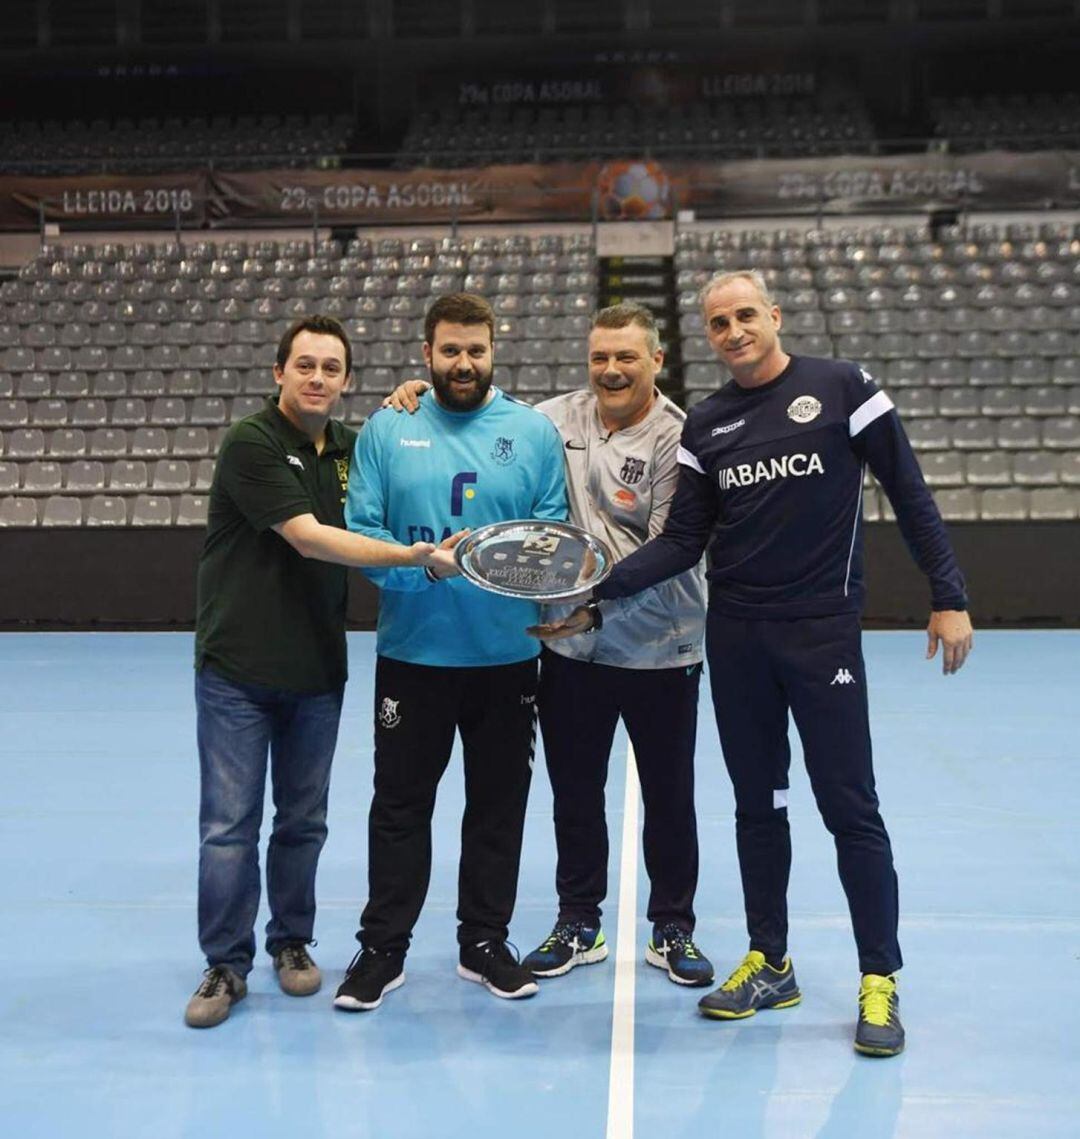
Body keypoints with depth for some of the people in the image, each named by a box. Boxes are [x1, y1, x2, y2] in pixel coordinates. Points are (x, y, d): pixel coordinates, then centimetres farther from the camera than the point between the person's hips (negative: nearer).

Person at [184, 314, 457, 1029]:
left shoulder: (351, 448, 7)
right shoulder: (251, 445, -12)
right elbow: (309, 539, -21)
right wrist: (418, 556, -29)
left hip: (318, 670, 5)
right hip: (238, 668, -4)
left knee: (303, 822, 13)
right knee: (230, 826, 2)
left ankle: (292, 942, 30)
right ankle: (227, 965, 16)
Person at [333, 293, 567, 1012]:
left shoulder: (534, 431, 2)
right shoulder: (388, 429, 1)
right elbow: (360, 531, -3)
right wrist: (422, 563, -19)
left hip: (507, 654, 1)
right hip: (412, 650, -1)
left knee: (499, 803, 11)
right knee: (400, 804, 7)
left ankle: (485, 941, 28)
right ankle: (383, 948, 21)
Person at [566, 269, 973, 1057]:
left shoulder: (843, 388, -3)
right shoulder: (705, 424, 7)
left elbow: (910, 494, -2)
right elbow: (683, 542, 4)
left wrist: (949, 597, -6)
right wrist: (599, 590, -8)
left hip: (824, 632, -4)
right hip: (735, 637, 4)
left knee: (850, 807, 0)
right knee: (757, 806, 11)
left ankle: (881, 981, 14)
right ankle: (771, 966, 25)